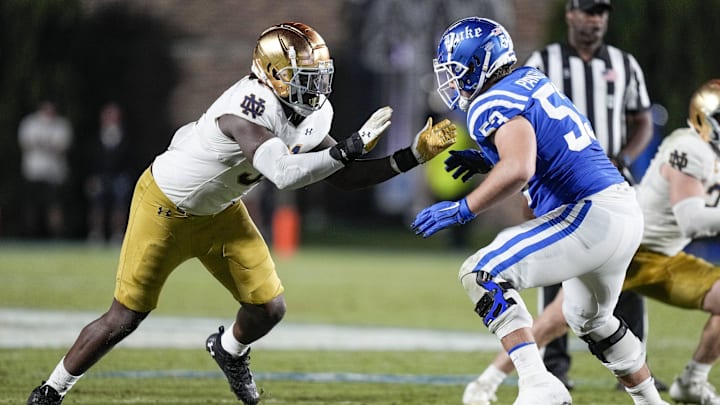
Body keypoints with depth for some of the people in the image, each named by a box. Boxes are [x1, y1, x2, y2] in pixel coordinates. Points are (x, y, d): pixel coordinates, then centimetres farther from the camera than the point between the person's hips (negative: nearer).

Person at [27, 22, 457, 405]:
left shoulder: (311, 116, -10)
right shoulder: (249, 107, -36)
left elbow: (344, 178, -3)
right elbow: (283, 174, -47)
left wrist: (415, 156, -11)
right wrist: (348, 149, -44)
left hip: (219, 212, 7)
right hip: (165, 209, -7)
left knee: (270, 308, 0)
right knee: (125, 318, -2)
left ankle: (229, 349, 36)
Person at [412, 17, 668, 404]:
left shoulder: (494, 104, -13)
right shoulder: (533, 81, 14)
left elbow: (518, 171, -29)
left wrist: (461, 210, -21)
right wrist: (486, 161, 19)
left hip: (589, 216, -10)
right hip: (625, 212, 10)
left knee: (481, 274, -12)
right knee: (589, 319, 31)